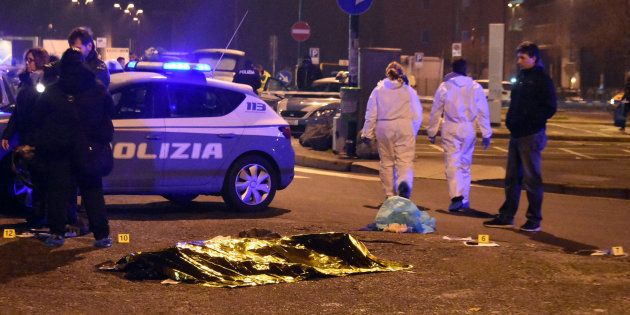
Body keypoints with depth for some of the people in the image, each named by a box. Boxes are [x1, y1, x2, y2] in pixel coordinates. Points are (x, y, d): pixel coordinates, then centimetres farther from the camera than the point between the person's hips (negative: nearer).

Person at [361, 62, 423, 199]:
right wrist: (413, 132, 17)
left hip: (384, 128, 1)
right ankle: (404, 182, -32)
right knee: (405, 160, -3)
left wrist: (367, 133, 9)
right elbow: (417, 115, 5)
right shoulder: (409, 90, 4)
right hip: (404, 128, -1)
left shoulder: (378, 90, 4)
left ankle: (390, 194, 12)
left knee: (386, 162, 11)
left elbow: (371, 114, 3)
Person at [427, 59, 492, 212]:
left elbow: (435, 112, 3)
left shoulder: (444, 87, -1)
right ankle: (465, 200, 18)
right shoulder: (475, 87, 2)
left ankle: (456, 197, -23)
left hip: (451, 130, -2)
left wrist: (432, 132, 13)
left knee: (453, 164, -4)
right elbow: (483, 112, 2)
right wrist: (486, 134, 7)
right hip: (469, 130, 2)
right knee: (465, 164, 14)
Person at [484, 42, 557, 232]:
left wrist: (529, 121, -18)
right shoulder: (521, 77, 15)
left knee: (531, 178, -2)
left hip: (531, 136, -8)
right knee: (512, 177, 11)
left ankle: (534, 220, 5)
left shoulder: (541, 79, -8)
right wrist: (510, 120, 8)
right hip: (516, 135, 8)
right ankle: (506, 217, 17)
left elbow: (550, 108, -12)